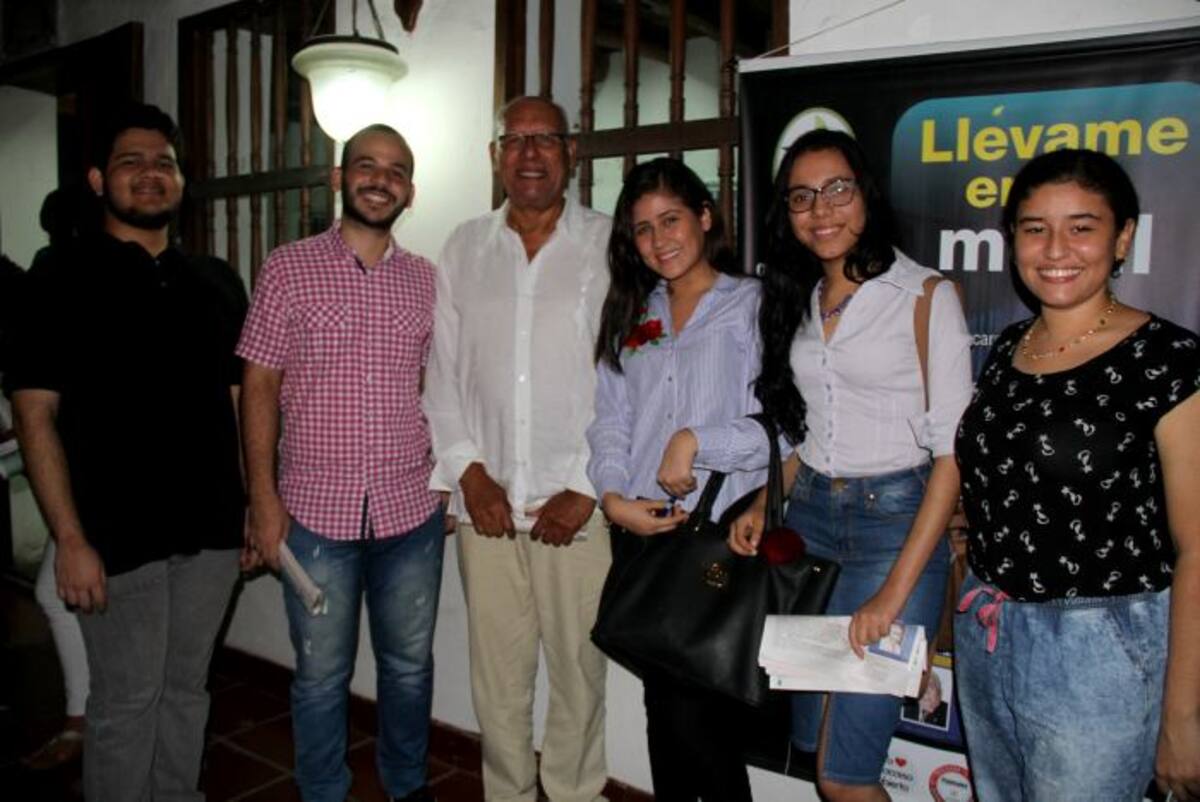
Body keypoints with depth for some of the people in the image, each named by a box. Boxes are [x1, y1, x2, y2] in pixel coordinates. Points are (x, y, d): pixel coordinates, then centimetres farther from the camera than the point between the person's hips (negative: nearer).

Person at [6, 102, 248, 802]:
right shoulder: (66, 276, -4)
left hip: (212, 528, 4)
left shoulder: (217, 281, 9)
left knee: (187, 688, 17)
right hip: (119, 534, -4)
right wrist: (71, 539, -14)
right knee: (126, 702, 8)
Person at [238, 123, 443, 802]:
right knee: (322, 674, 12)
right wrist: (263, 498, -6)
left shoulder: (427, 280, 5)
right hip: (316, 511, -2)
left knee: (410, 664, 17)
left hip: (412, 512, 2)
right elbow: (260, 386, -2)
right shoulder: (288, 268, -1)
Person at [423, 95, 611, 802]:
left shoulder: (611, 245, 1)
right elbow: (442, 372, 10)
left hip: (579, 504, -2)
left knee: (579, 670, 6)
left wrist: (587, 489, -8)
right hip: (487, 503, 3)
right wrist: (469, 472, -1)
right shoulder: (465, 249, 11)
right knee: (497, 676, 11)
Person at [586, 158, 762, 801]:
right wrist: (614, 497, -6)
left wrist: (699, 442, -20)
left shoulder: (752, 305, 0)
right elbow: (611, 419, 9)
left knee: (694, 712, -6)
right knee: (661, 705, 14)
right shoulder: (632, 318, 17)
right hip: (642, 533, 5)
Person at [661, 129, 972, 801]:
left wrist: (896, 590, -16)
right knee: (810, 740, 12)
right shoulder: (800, 299, 11)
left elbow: (952, 451, -11)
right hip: (807, 518, 6)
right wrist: (765, 504, 3)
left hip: (896, 519, -5)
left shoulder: (926, 296, -7)